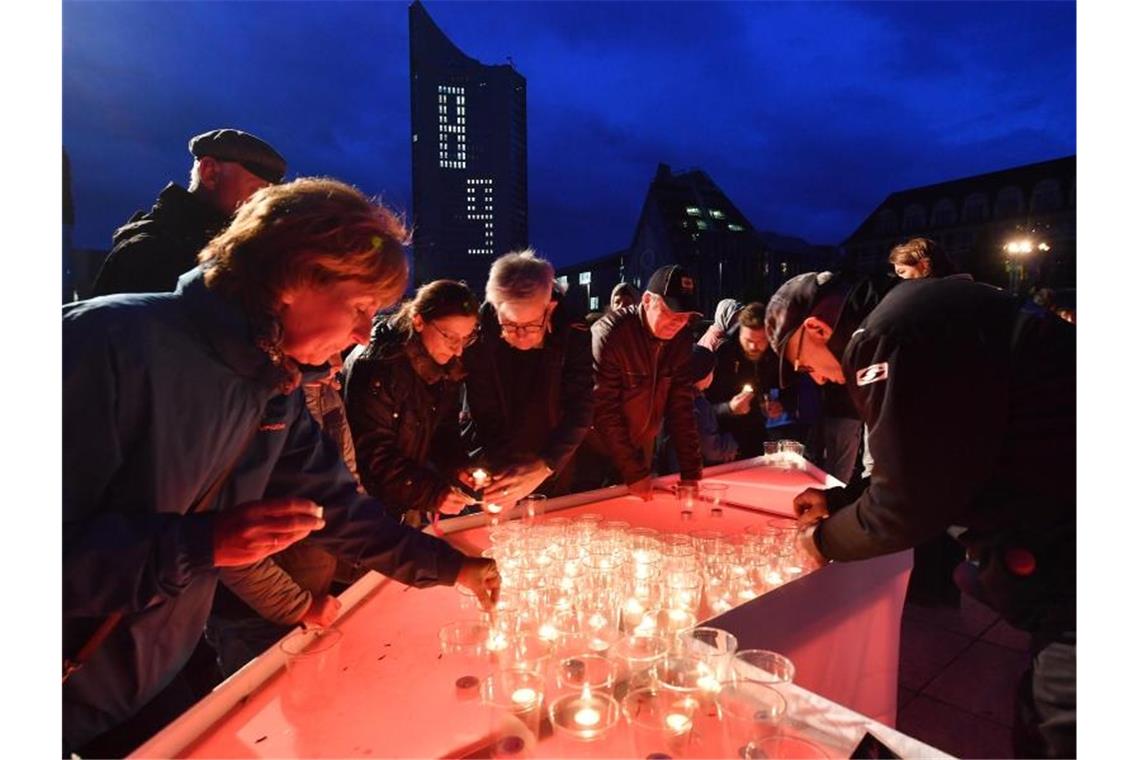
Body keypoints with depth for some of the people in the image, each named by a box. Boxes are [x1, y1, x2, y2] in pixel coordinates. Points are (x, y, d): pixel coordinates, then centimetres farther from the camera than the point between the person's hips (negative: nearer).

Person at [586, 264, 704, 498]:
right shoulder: (609, 333, -23)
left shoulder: (682, 339, -6)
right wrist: (634, 473, -22)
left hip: (640, 450, 5)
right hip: (597, 453, -5)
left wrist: (691, 472, -10)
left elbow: (681, 407, -5)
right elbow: (604, 410, -23)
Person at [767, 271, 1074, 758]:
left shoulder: (888, 334, -23)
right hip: (1052, 540, 10)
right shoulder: (913, 317, 11)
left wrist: (825, 538, -1)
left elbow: (906, 505, -19)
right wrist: (837, 500, 21)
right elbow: (919, 469, 20)